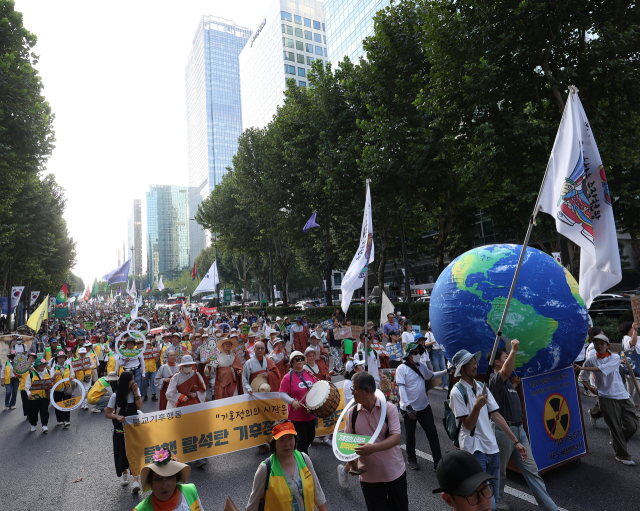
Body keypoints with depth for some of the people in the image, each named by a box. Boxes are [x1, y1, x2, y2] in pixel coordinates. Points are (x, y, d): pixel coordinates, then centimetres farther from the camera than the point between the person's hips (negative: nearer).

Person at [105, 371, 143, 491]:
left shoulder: (136, 391, -2)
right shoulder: (116, 396, -8)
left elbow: (139, 406, -11)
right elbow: (107, 413, -5)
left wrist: (135, 392, -17)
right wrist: (117, 416, -24)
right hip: (120, 429, 0)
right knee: (122, 452, 12)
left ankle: (136, 480, -9)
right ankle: (124, 474, 38)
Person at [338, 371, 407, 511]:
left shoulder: (389, 409, -12)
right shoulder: (352, 412, -4)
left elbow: (396, 438, -19)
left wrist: (373, 448, -32)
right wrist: (351, 461, -14)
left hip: (395, 472, -1)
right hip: (369, 477, 1)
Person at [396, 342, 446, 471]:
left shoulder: (422, 366, 5)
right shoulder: (402, 369, -14)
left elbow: (431, 375, 23)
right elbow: (401, 388, -19)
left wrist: (446, 371, 13)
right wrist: (408, 406, -25)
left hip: (424, 406, 5)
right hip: (409, 408, -5)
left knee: (432, 433, 6)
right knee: (410, 435, 12)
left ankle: (438, 461, 15)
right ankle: (411, 459, 32)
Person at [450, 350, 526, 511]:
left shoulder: (482, 388, 7)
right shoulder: (457, 391, -13)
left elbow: (496, 416, 5)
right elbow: (468, 425, -13)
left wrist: (516, 442, 1)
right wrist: (477, 406, -30)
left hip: (492, 447, 6)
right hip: (474, 449, -6)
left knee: (493, 491, 17)